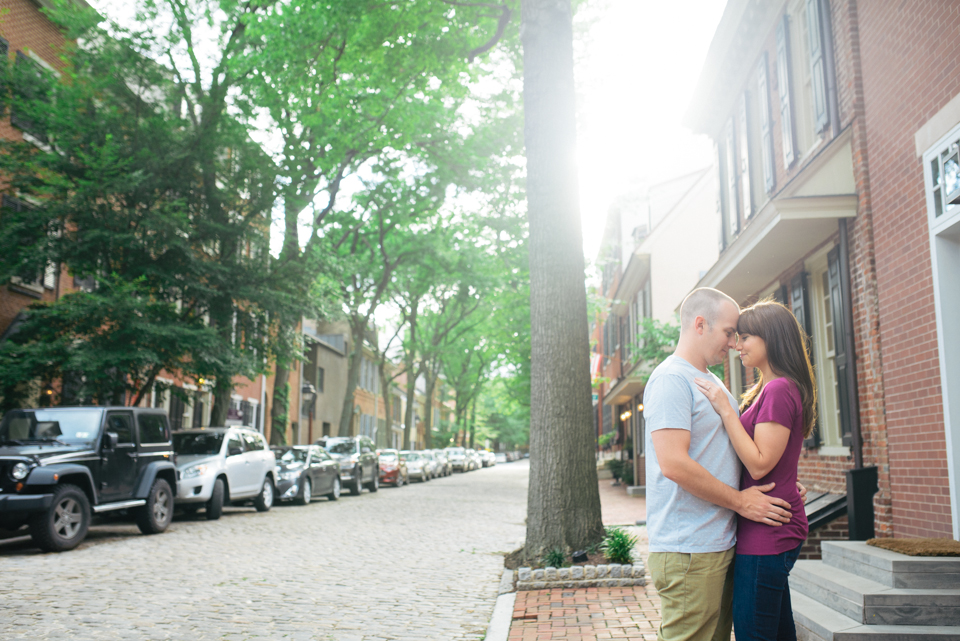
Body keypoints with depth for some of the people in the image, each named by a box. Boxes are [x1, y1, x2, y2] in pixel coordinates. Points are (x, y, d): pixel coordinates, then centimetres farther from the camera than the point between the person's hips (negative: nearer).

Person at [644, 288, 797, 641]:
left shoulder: (712, 382, 19)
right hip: (688, 552, -10)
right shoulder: (670, 379, -13)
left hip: (721, 544, 10)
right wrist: (739, 500, -13)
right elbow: (674, 464, -22)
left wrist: (781, 482, 13)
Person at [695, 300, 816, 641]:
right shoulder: (768, 389, 16)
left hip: (766, 534, -10)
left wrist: (725, 409, -19)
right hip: (775, 532, 10)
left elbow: (759, 464, -20)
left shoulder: (778, 390, -16)